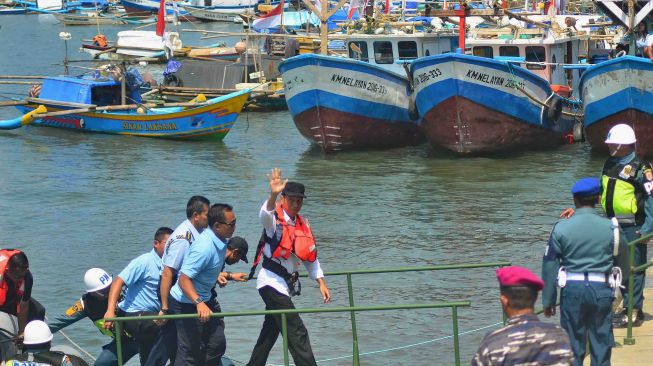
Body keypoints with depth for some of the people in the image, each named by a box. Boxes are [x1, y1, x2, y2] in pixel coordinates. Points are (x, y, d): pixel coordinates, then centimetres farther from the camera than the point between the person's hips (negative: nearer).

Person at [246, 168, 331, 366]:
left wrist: (321, 282, 10)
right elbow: (265, 214, -35)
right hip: (271, 281, -8)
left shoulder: (302, 224, 11)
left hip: (287, 282, 8)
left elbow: (311, 256, 17)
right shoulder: (275, 219, -10)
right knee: (297, 333, -14)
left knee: (270, 332, 16)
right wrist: (273, 195, -54)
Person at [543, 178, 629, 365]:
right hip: (602, 290, 0)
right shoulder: (611, 228, -2)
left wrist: (548, 301, 8)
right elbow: (624, 264, 9)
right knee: (601, 346, 8)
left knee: (573, 349, 7)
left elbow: (550, 267, -1)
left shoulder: (561, 228, -4)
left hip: (572, 289, 0)